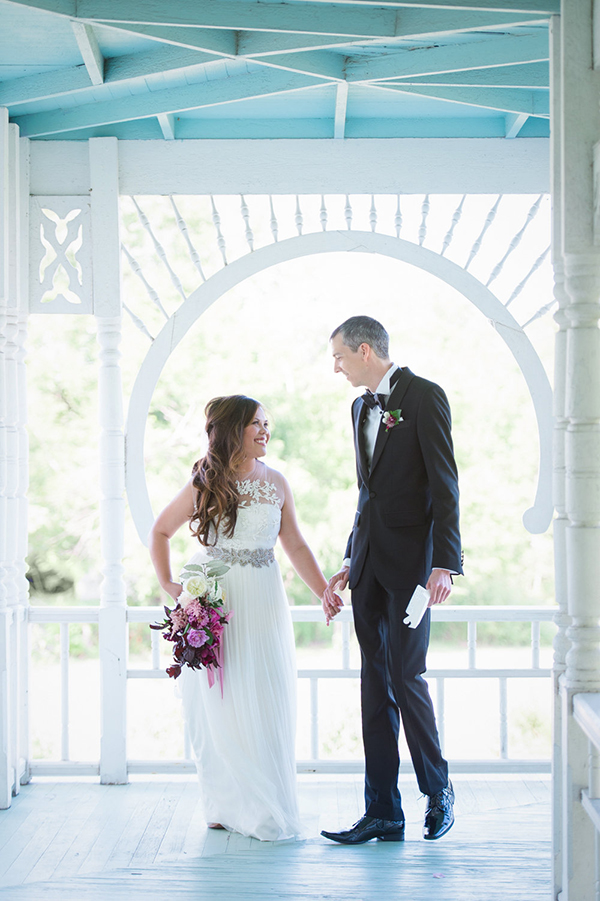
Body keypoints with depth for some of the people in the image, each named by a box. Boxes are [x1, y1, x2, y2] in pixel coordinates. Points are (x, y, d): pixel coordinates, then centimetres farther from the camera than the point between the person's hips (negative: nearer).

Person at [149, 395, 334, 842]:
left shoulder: (276, 483, 6)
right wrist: (168, 584, 2)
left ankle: (269, 808, 10)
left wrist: (326, 592, -1)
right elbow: (160, 531, 11)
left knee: (268, 702, 0)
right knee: (223, 702, 0)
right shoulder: (204, 485, -2)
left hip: (263, 603, 2)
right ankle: (229, 806, 9)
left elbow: (296, 546, 10)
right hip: (213, 599, -2)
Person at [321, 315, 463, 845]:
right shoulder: (362, 406, 17)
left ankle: (439, 789, 15)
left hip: (410, 560, -7)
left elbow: (445, 485, -11)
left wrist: (445, 563, -18)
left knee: (406, 676, -7)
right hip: (369, 561, 7)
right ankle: (383, 813, 9)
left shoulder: (424, 397, -7)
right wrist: (350, 563, 18)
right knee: (375, 682, 5)